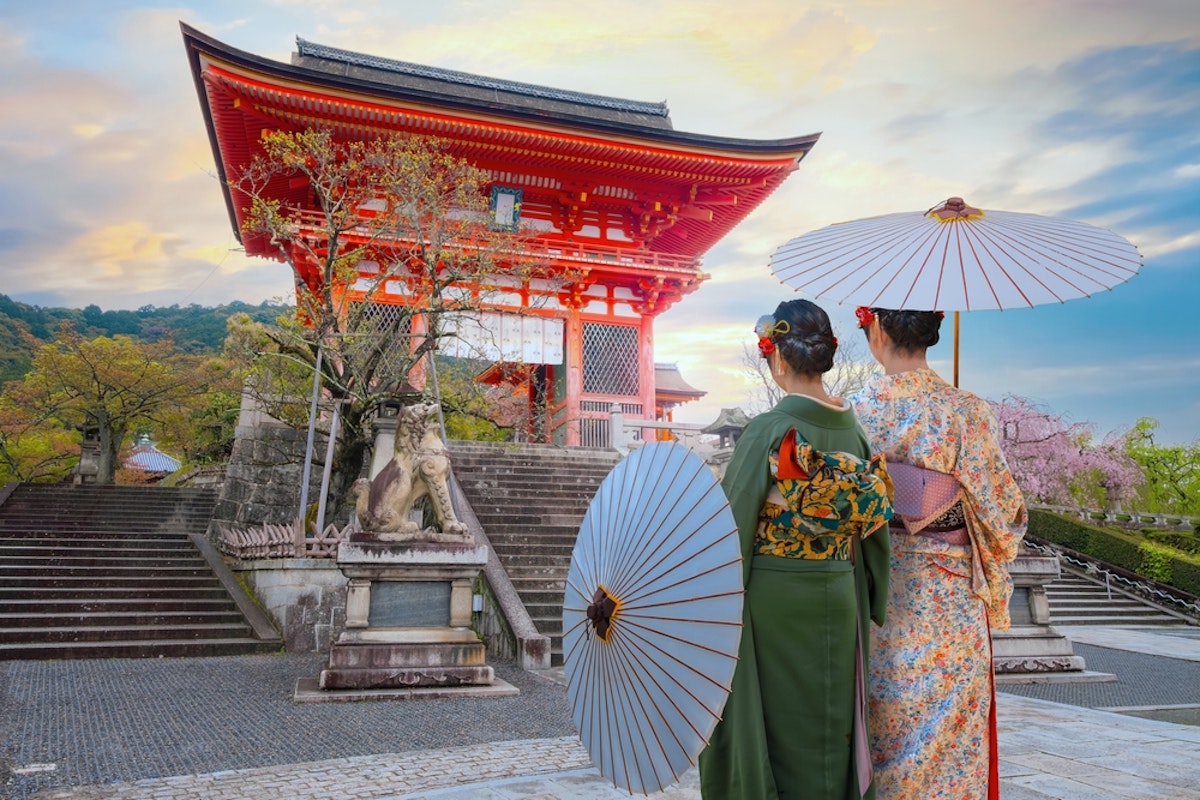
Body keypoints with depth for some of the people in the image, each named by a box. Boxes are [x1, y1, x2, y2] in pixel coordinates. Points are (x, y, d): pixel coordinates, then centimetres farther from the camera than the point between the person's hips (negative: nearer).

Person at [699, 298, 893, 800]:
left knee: (774, 728, 8)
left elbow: (730, 524, -16)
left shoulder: (770, 430, -17)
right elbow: (873, 526, 7)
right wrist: (864, 606, 18)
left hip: (774, 603, -5)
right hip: (839, 603, 6)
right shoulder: (854, 430, 1)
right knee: (828, 728, 18)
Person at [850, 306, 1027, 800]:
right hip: (945, 595, 0)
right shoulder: (968, 412, -7)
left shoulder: (854, 411, -9)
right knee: (947, 726, 14)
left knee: (877, 718, 14)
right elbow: (1000, 510, -3)